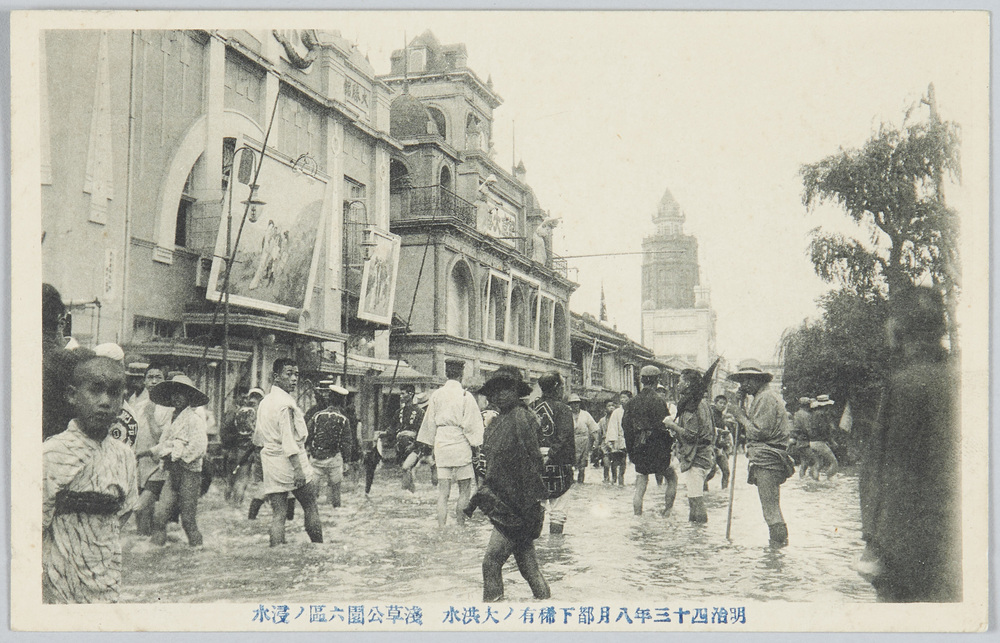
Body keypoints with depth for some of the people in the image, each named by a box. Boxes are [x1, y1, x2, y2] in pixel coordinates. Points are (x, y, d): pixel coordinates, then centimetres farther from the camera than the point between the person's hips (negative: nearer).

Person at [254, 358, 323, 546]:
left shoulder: (264, 402, 13)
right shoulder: (286, 403, -15)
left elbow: (258, 436, 20)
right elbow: (289, 438, -22)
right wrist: (298, 468, -23)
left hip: (270, 461, 8)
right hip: (289, 461, -8)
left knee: (278, 514, 7)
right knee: (311, 508, 5)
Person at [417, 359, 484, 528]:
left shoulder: (436, 395, 5)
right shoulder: (465, 396, -8)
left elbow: (430, 422, 11)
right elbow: (471, 424, -9)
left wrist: (432, 445, 19)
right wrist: (476, 444, 0)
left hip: (441, 445, 4)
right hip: (460, 444, -4)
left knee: (443, 492, 5)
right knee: (465, 491, 7)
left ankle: (441, 528, 0)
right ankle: (460, 527, 6)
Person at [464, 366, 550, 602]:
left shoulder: (522, 419, -14)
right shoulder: (497, 422, 13)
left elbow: (531, 463, -18)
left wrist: (529, 507, -21)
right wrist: (476, 500, 21)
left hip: (515, 509, -9)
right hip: (502, 504, 9)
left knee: (492, 561, -8)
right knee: (525, 559, 15)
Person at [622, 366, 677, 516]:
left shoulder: (632, 402, 4)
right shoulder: (658, 401, -13)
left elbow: (626, 427, 7)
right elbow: (663, 427, -15)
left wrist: (631, 451, 15)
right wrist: (671, 444, 1)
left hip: (639, 452, 4)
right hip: (657, 452, -4)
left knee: (639, 489, 9)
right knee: (672, 478, 18)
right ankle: (667, 512, 15)